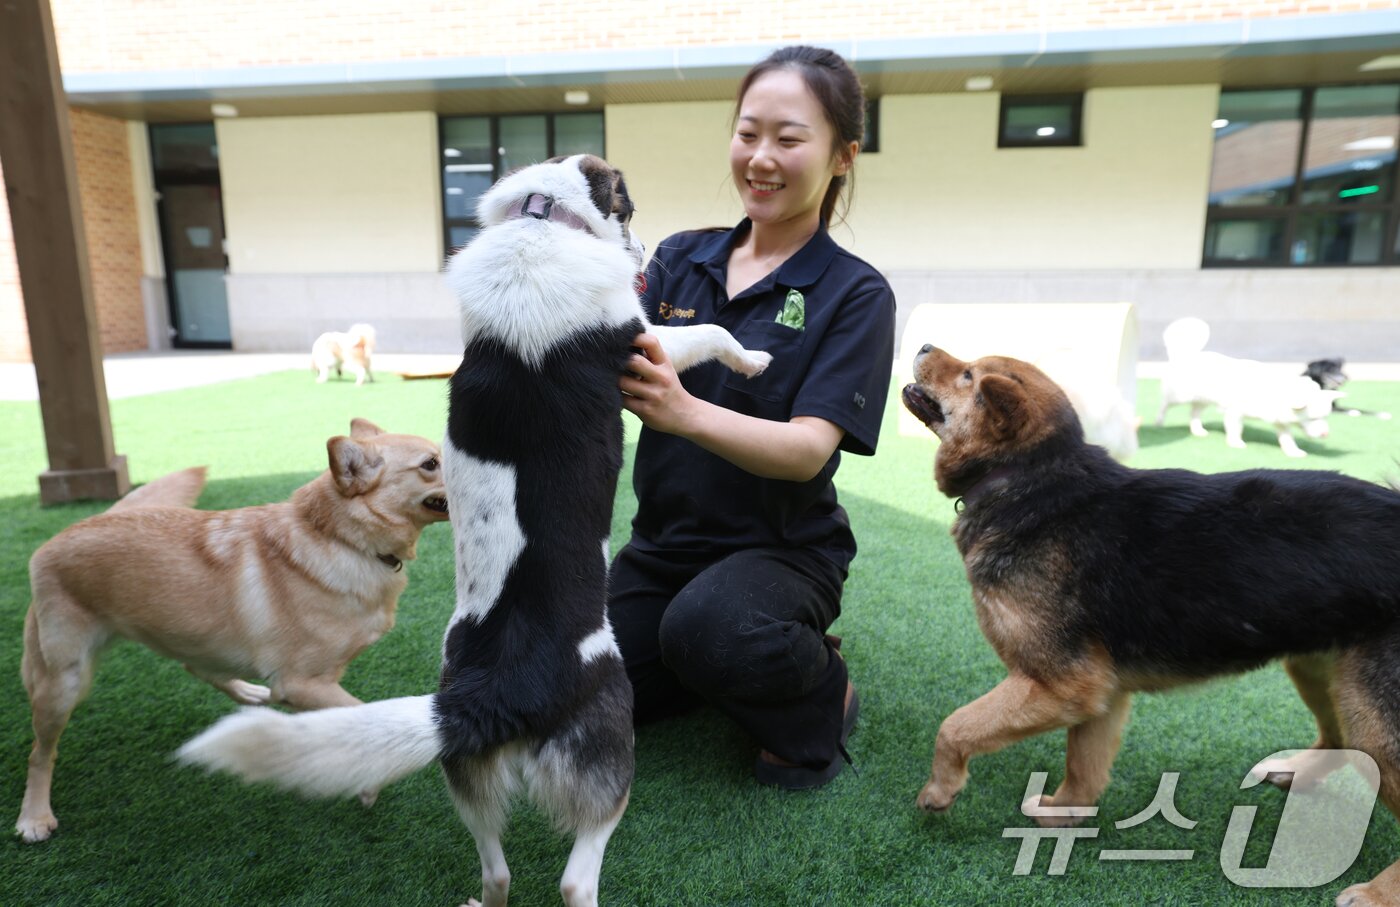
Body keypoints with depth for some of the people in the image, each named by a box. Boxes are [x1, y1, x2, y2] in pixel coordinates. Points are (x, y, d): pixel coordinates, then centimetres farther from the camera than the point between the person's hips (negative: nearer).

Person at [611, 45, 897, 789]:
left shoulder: (855, 294, -10)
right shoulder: (679, 259, 1)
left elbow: (809, 449, -21)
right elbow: (612, 388, -6)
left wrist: (686, 412, -38)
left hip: (779, 550, -4)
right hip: (664, 540, 5)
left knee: (704, 629, -35)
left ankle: (819, 692, -1)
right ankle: (717, 668, 24)